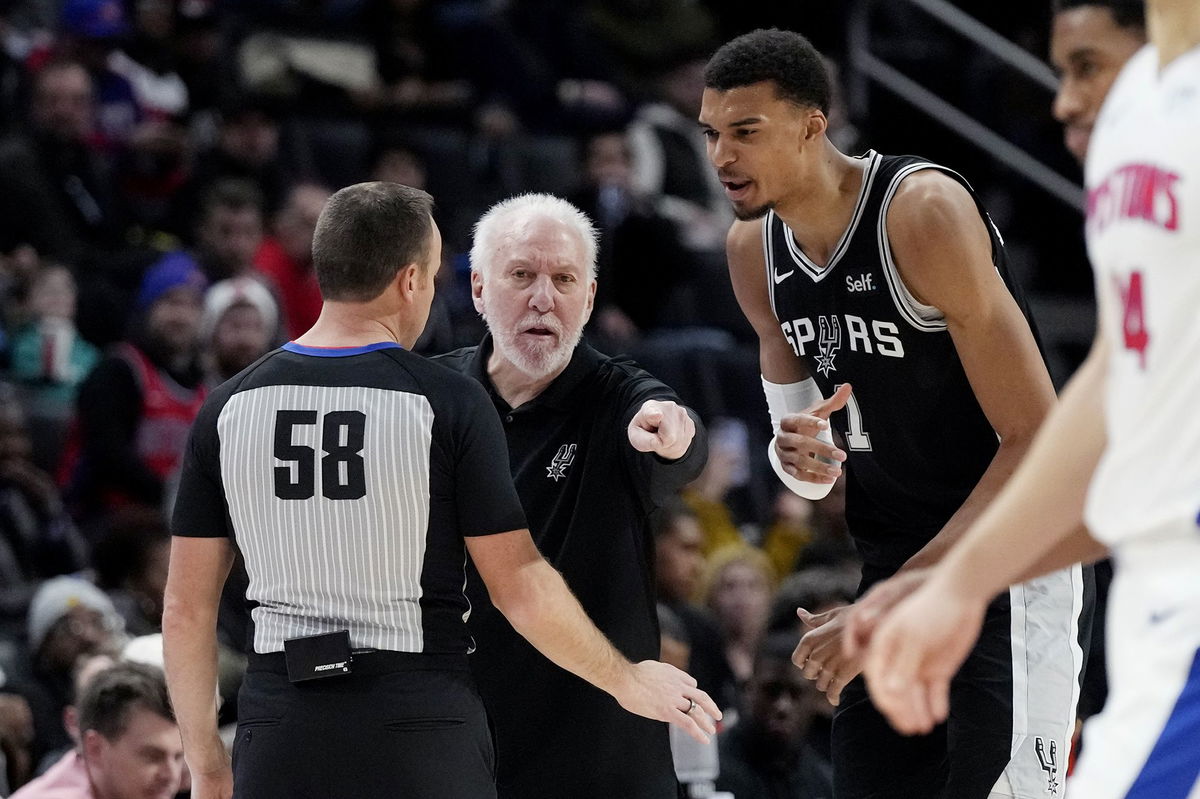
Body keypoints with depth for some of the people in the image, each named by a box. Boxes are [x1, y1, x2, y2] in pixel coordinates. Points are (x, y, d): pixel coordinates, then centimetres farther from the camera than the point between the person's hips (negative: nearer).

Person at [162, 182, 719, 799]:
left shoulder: (229, 408, 3)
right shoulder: (448, 405, -6)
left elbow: (186, 610, 6)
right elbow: (521, 588, -4)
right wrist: (626, 681, 10)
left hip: (277, 741, 3)